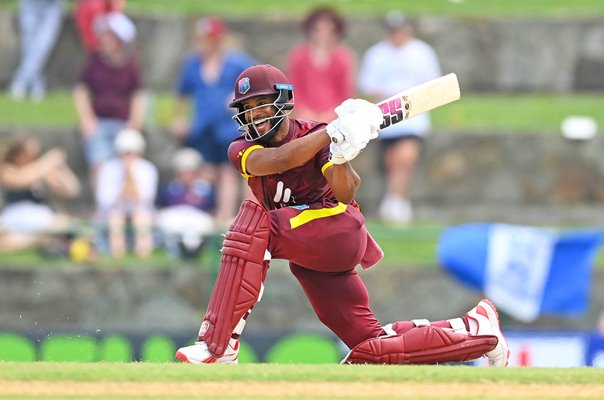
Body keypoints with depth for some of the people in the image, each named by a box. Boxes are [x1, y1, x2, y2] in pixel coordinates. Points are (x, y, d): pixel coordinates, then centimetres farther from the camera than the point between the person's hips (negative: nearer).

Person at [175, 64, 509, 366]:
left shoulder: (315, 136, 0)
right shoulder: (242, 150, 5)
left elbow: (345, 195, -15)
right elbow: (280, 160, -18)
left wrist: (340, 158, -34)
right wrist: (335, 131, -28)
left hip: (339, 231, -6)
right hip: (309, 262, 6)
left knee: (251, 221, -29)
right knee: (372, 349, 4)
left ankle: (217, 346, -35)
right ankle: (476, 328, 22)